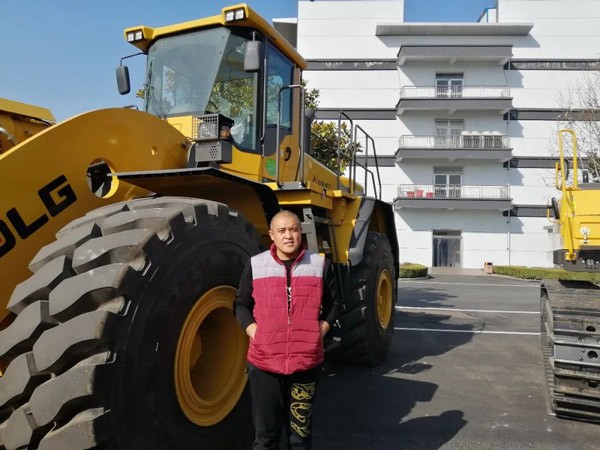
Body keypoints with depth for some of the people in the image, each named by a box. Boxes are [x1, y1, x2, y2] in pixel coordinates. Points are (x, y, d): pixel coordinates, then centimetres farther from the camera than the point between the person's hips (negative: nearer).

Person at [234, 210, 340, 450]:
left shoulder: (320, 264, 2)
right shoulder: (255, 265, 0)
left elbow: (333, 303, 12)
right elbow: (241, 304, 8)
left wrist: (321, 330, -2)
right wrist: (254, 332, -6)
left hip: (306, 362, 1)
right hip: (264, 362, 0)